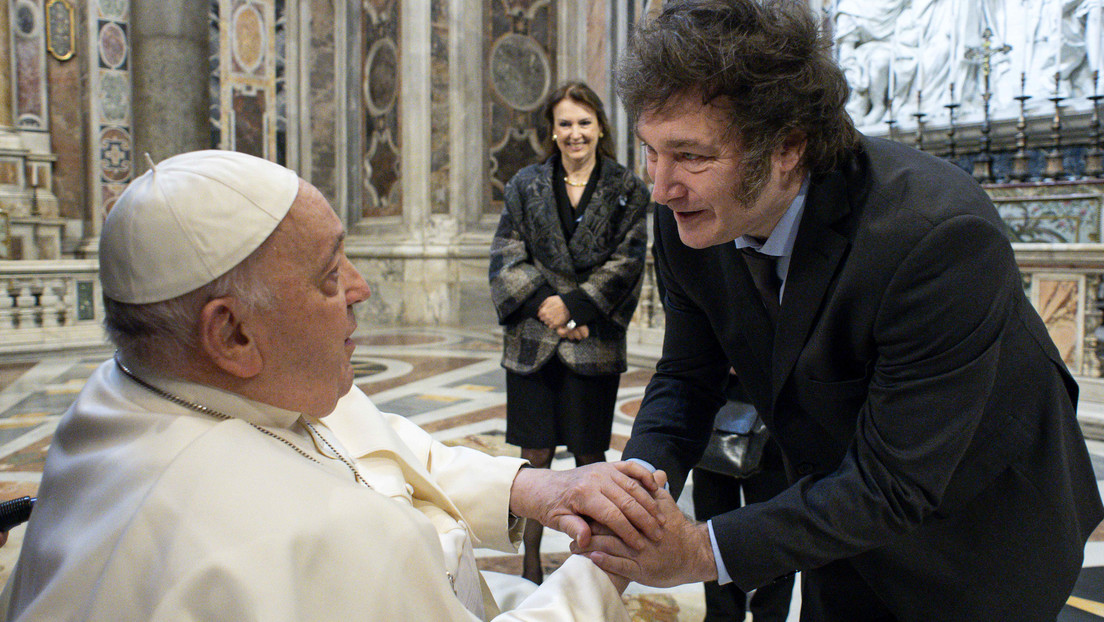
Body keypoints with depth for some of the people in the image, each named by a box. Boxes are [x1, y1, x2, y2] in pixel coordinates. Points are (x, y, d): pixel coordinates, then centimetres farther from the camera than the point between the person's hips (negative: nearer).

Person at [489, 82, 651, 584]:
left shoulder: (628, 190, 5)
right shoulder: (526, 185, 8)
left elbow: (627, 262, -3)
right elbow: (506, 257, 2)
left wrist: (573, 305, -13)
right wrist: (544, 304, -12)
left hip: (595, 342, -1)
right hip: (533, 340, 1)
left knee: (590, 457, 7)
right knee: (535, 457, 5)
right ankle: (531, 562, 18)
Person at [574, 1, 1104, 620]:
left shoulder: (940, 237, -38)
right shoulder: (690, 216, -19)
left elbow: (895, 484, -33)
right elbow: (686, 376, -7)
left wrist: (705, 551, -37)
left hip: (980, 522, -4)